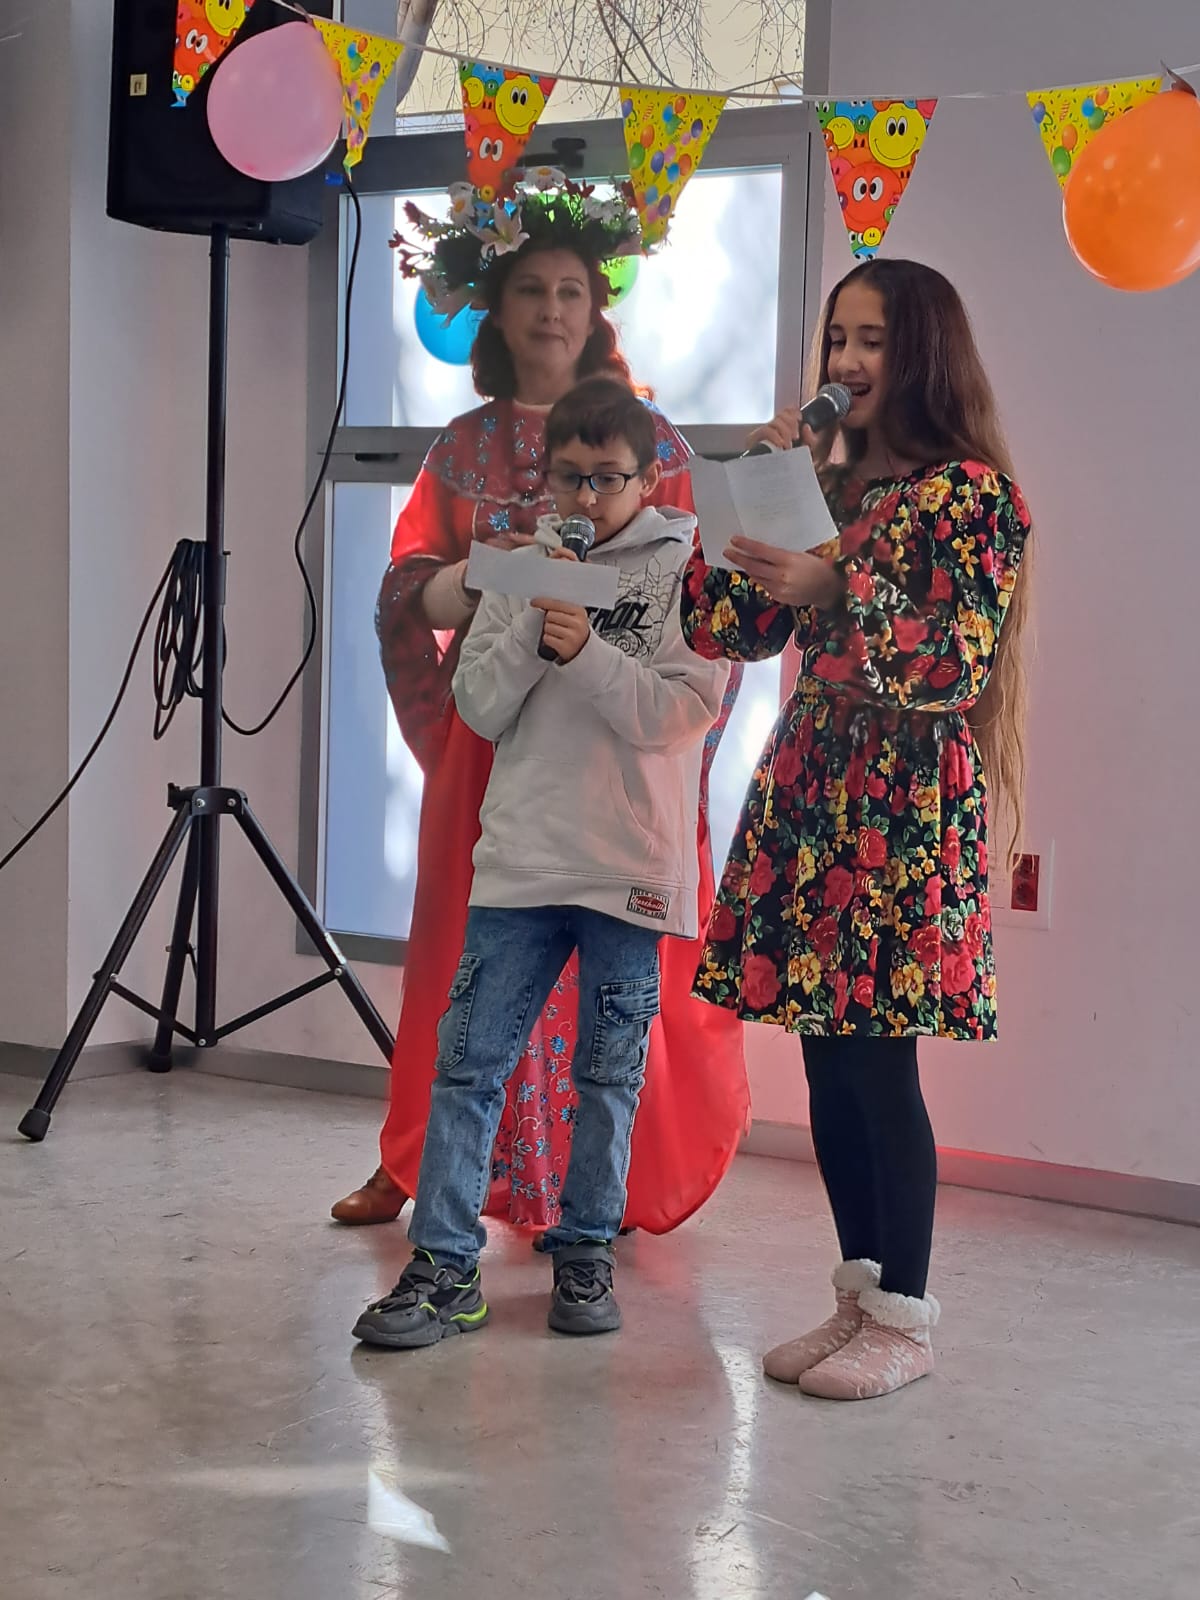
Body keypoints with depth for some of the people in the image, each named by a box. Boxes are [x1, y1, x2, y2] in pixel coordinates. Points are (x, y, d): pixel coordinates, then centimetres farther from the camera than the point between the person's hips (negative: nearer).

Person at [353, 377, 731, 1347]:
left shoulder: (686, 572, 0)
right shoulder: (525, 569, 11)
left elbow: (682, 713, -9)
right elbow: (481, 709, 4)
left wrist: (587, 651, -20)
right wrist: (536, 624, -9)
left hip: (631, 871, -2)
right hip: (519, 862, 3)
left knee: (610, 1074, 8)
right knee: (468, 1063, -1)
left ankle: (586, 1254, 21)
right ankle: (447, 1268, 4)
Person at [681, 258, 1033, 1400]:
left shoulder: (970, 492, -4)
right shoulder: (826, 487, 16)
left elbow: (955, 664, -13)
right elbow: (723, 627, 12)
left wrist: (835, 592, -23)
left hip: (905, 804, -7)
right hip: (807, 791, 7)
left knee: (879, 1059, -5)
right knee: (829, 1066, 9)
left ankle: (903, 1319, 8)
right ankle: (859, 1297, 21)